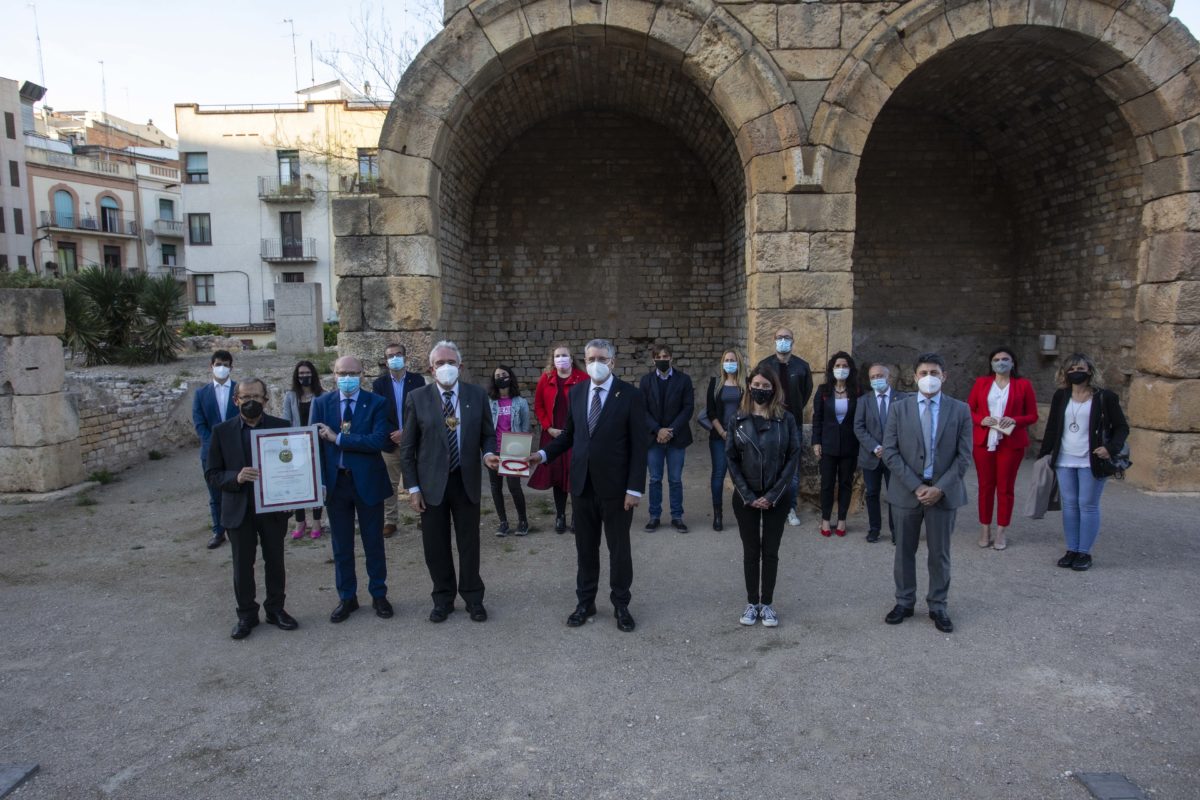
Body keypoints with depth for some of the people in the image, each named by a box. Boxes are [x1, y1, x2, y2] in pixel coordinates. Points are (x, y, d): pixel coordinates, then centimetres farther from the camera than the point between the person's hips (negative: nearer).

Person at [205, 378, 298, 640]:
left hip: (273, 508, 0)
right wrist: (236, 478, -22)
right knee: (242, 564, 10)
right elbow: (212, 474, -2)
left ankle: (275, 609, 29)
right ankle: (246, 614, 26)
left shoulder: (282, 427, -3)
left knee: (275, 561, 12)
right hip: (239, 510, 0)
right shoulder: (222, 431, -3)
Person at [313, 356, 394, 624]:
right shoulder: (321, 403, 1)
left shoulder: (377, 403, -6)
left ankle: (379, 595, 25)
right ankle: (347, 598, 26)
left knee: (374, 543, 10)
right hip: (335, 482, 2)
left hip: (368, 481, -2)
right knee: (341, 546, 12)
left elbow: (378, 441, -19)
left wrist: (338, 438, -19)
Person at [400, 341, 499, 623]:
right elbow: (407, 447, 0)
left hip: (466, 481, 1)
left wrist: (488, 453, -14)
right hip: (432, 484, -1)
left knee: (469, 542, 9)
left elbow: (488, 434, 9)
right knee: (436, 546, 9)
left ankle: (473, 597, 26)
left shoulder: (477, 395, 1)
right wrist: (412, 487, -4)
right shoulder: (417, 399, -3)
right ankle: (443, 598, 27)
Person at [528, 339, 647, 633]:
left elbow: (638, 445, -10)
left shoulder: (630, 395, -9)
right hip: (582, 484, 4)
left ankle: (621, 605, 26)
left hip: (615, 486, -4)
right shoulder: (576, 392, 5)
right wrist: (543, 454, -4)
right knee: (585, 548, 14)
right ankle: (585, 602, 29)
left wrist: (635, 488, -14)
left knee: (619, 548, 10)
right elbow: (570, 434, 12)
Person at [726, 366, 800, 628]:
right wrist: (748, 496, -10)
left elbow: (793, 458, -5)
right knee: (750, 551, 8)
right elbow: (731, 459, -2)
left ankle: (767, 603, 19)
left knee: (770, 552, 7)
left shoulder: (786, 419, -4)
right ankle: (752, 603, 20)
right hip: (746, 497, 1)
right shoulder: (737, 419, -1)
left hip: (777, 497, -1)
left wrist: (772, 495, -11)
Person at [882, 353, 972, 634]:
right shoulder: (899, 409, -1)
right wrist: (915, 486, -12)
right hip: (907, 492, 1)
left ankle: (937, 606, 24)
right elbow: (890, 453, -5)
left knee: (939, 553, 10)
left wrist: (940, 488, -12)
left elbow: (963, 456, -2)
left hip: (943, 492, 0)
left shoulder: (960, 410, -1)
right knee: (904, 551, 11)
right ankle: (904, 602, 26)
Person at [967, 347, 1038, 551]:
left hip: (1011, 443, -1)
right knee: (985, 486, 6)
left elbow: (1032, 415, 4)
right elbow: (969, 410, 8)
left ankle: (1001, 532, 12)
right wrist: (982, 420, -12)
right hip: (984, 441, 1)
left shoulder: (1023, 385, 3)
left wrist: (1015, 421, -15)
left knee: (1005, 487, 3)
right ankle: (985, 530, 15)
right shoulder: (981, 383, 7)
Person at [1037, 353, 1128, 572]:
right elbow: (1052, 428, 13)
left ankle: (1084, 553, 9)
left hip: (1091, 462, -4)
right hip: (1064, 461, 4)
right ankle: (1071, 550, 16)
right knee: (1069, 505, 8)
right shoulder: (1060, 397, 8)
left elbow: (1122, 427, 0)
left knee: (1088, 506, 1)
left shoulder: (1105, 397, -3)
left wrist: (1111, 448, -17)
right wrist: (1044, 455, 10)